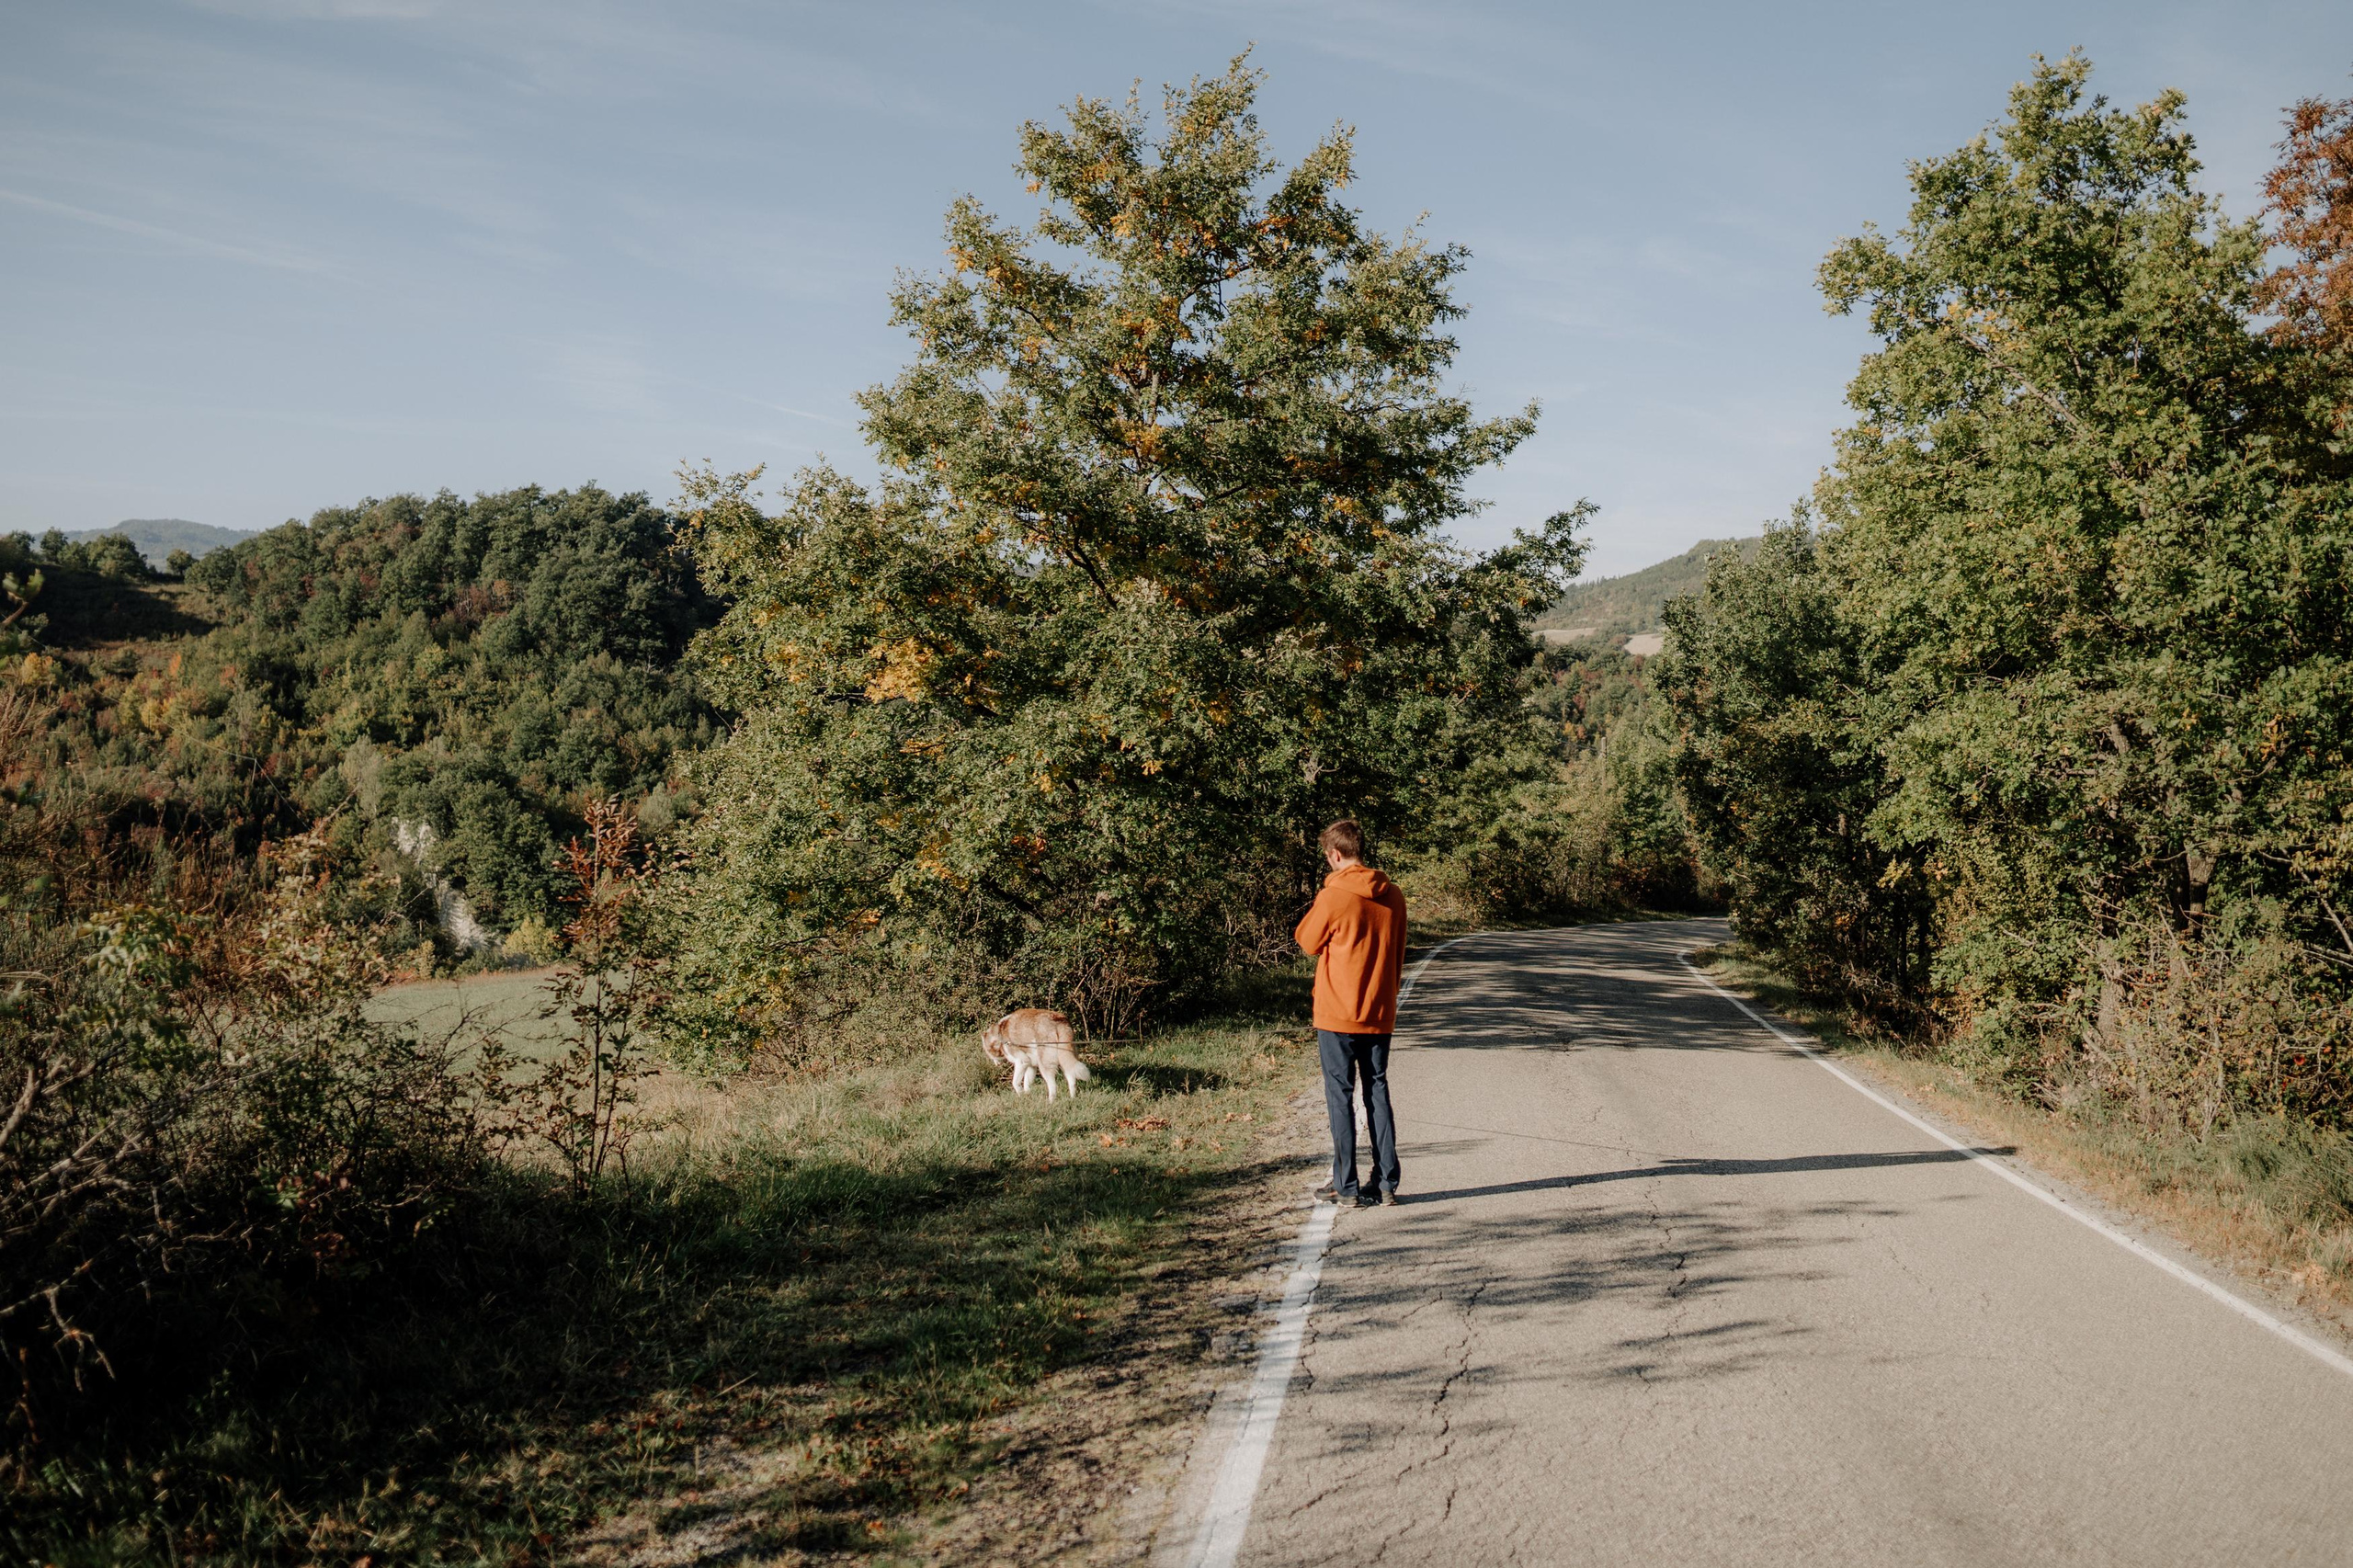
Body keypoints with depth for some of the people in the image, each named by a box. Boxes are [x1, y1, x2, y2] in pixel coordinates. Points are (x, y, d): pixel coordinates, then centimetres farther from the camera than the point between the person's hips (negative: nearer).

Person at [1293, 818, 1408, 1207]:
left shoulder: (1333, 897, -15)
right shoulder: (1393, 896, 2)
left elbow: (1308, 941, 0)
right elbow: (1398, 955, 12)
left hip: (1337, 1014, -5)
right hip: (1380, 1014, 5)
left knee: (1340, 1095, 3)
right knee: (1377, 1092, 12)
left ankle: (1347, 1187, 5)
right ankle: (1387, 1183, 12)